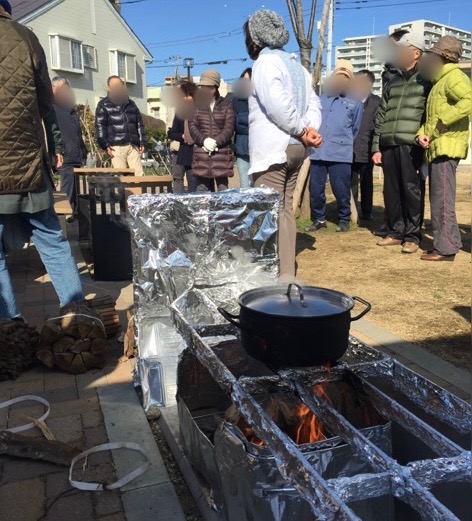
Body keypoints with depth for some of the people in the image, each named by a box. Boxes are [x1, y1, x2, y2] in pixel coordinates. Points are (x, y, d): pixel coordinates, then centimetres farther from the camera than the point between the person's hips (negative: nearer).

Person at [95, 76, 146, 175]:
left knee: (139, 174, -5)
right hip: (117, 147, -4)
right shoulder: (103, 105, 8)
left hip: (133, 146, 4)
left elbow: (139, 124, 22)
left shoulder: (131, 104, 22)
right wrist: (105, 145, -10)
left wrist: (142, 142, 12)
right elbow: (100, 126, 1)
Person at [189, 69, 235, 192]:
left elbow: (229, 128, -2)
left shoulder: (226, 104, 8)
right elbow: (192, 126, 3)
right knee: (201, 190, 2)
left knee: (223, 190, -2)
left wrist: (216, 141, -16)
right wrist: (204, 140, -14)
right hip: (201, 154, 2)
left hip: (222, 153, -1)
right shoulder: (197, 105, 12)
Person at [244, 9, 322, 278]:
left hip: (273, 149, -9)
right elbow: (313, 102, 12)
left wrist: (301, 130, -9)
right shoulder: (295, 63, 19)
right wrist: (310, 128, -4)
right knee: (286, 210, 11)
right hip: (295, 147, 9)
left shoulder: (265, 61, -7)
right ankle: (287, 274, 15)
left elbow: (277, 104, -20)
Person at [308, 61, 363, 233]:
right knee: (315, 189, 4)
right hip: (317, 153, 3)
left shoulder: (355, 103, 9)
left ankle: (344, 219, 16)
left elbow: (355, 130, 13)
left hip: (340, 155, -3)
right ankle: (319, 219, 20)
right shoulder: (321, 99, 17)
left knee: (341, 190, -2)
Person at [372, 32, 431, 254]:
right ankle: (396, 232, 17)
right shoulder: (393, 82, 21)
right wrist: (376, 147, 11)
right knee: (391, 191, 6)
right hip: (388, 145, 5)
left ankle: (412, 236, 4)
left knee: (411, 191, -4)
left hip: (411, 145, -5)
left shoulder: (426, 79, 7)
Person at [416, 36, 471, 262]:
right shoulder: (439, 81, 24)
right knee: (438, 199, 12)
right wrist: (422, 133, 4)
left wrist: (442, 123, -21)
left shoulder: (453, 77, -7)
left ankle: (445, 247, -7)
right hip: (436, 148, 10)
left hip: (446, 147, -10)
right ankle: (448, 242, 19)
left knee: (442, 199, -10)